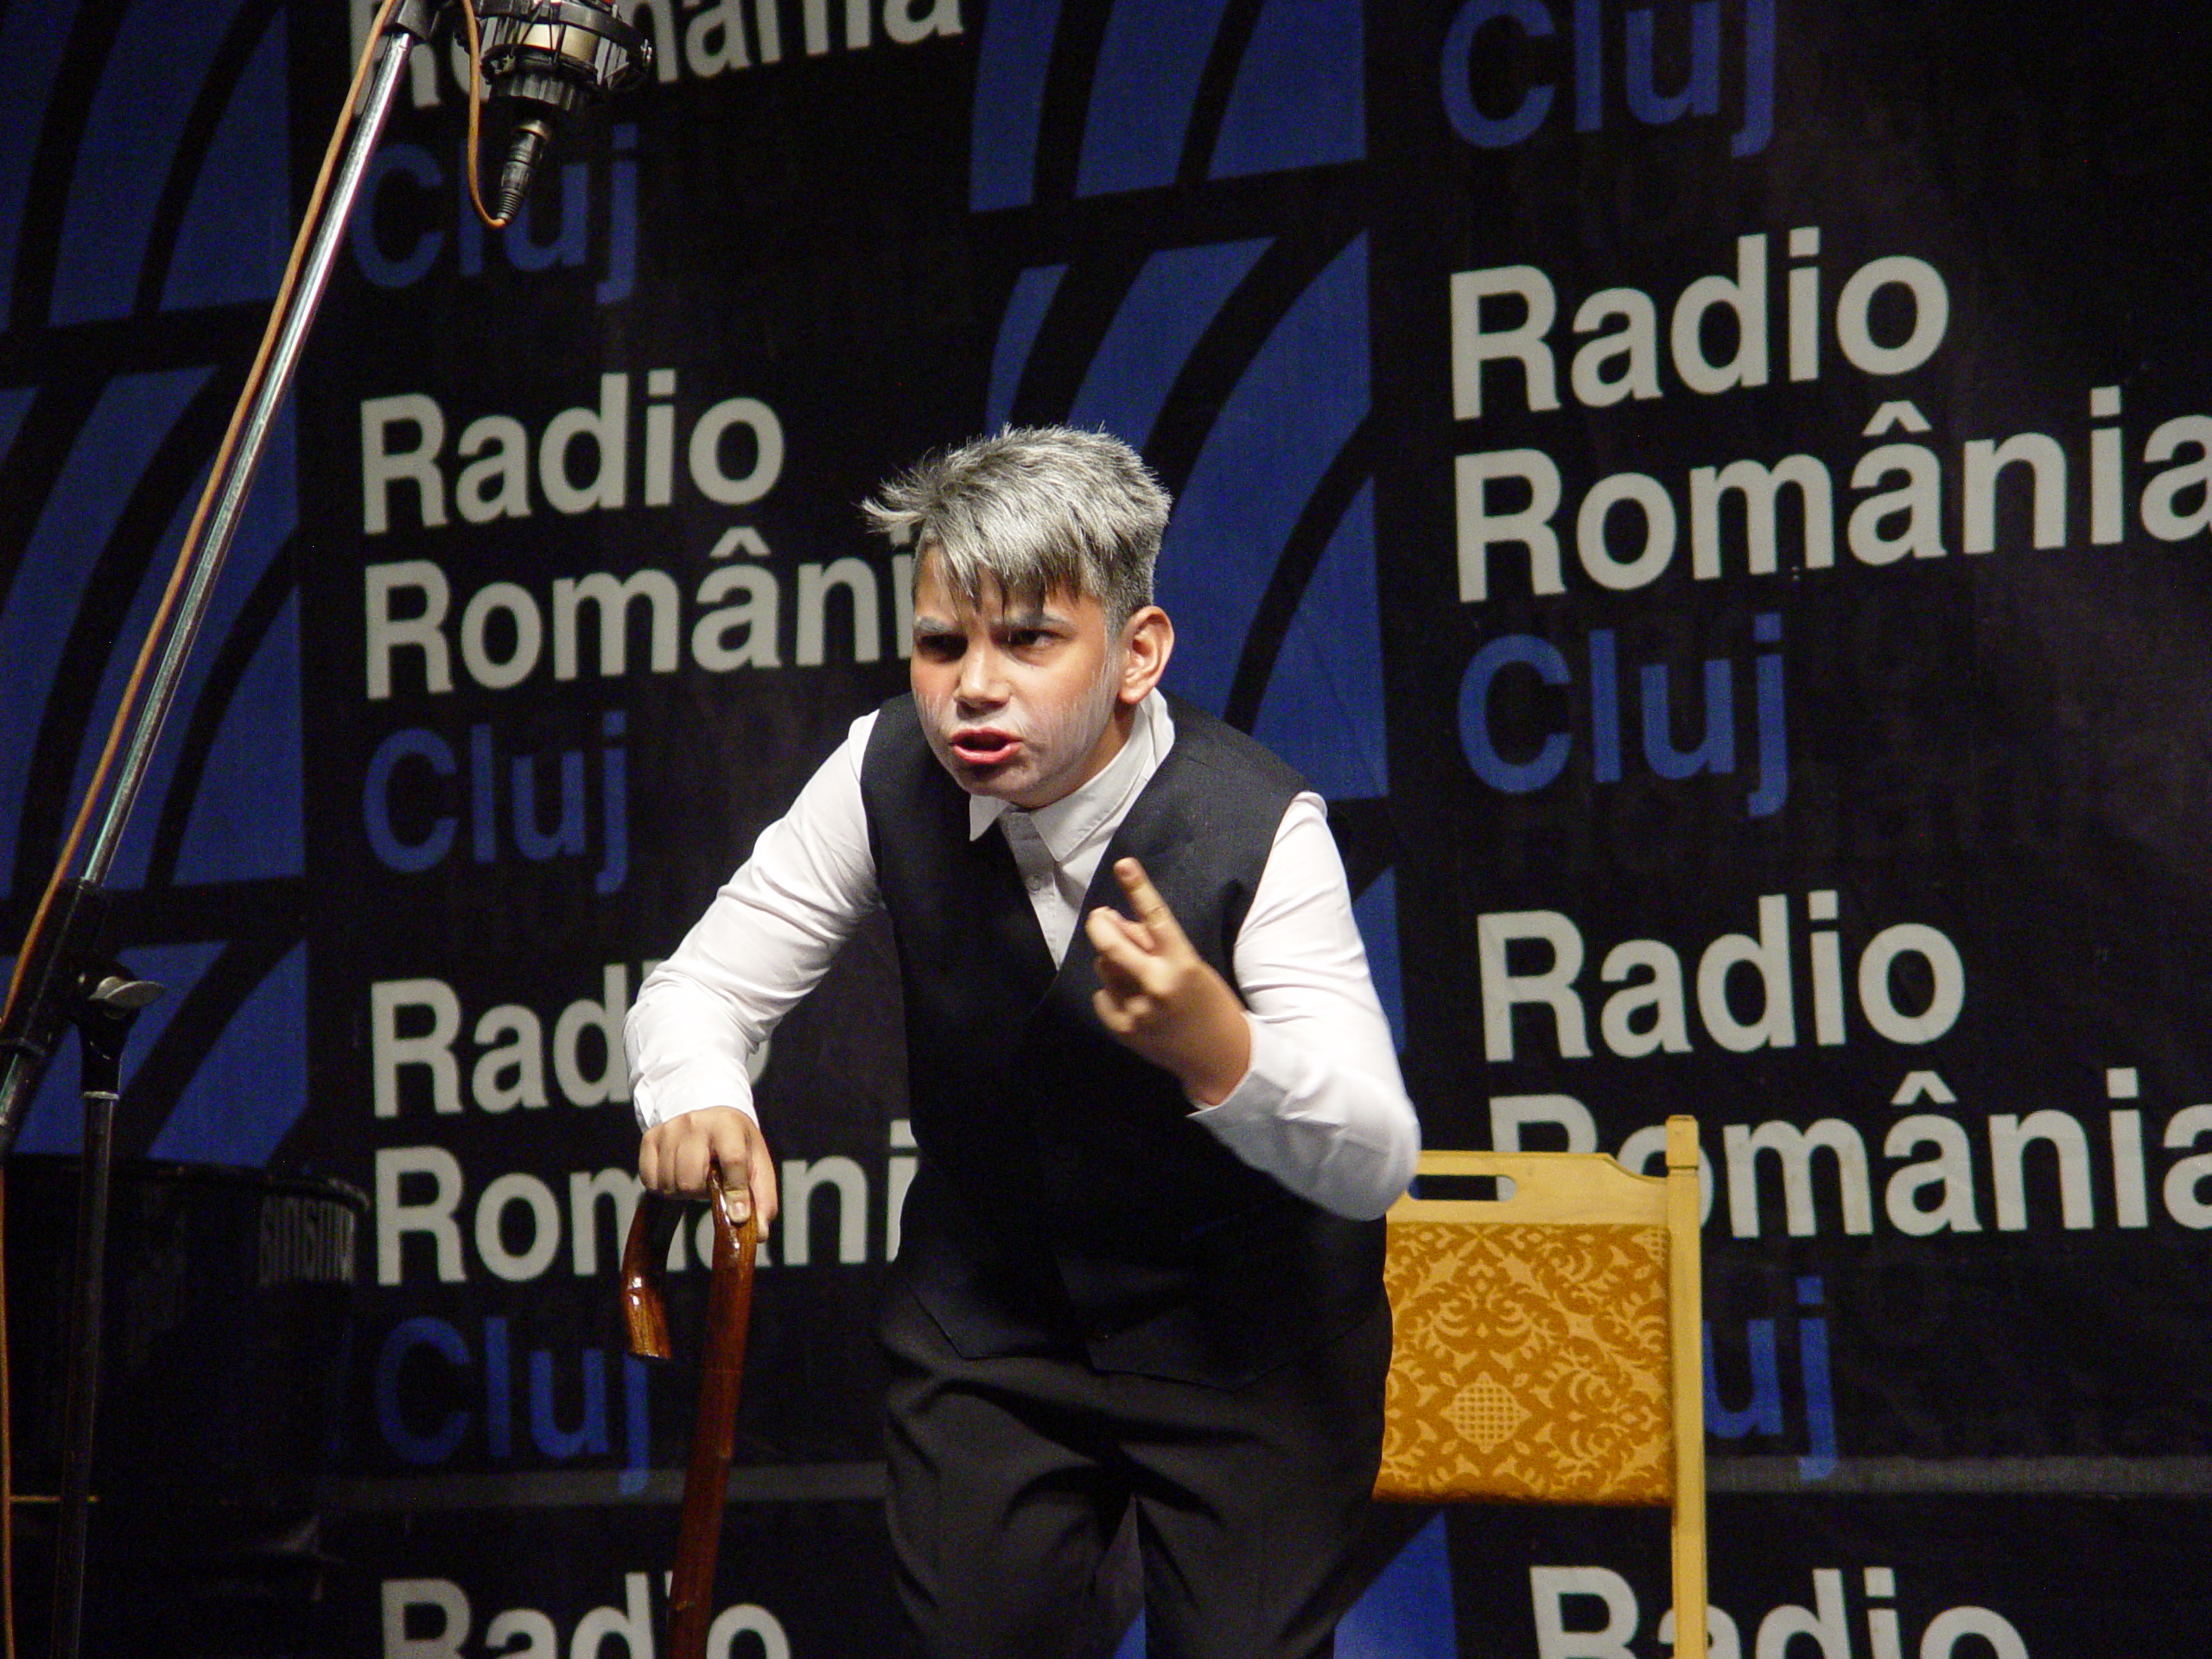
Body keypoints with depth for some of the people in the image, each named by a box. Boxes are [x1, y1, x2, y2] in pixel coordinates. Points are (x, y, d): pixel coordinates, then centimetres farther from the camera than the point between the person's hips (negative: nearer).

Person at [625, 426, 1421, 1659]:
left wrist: (1216, 1049, -49)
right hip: (985, 1312, 3)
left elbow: (1377, 1166, -28)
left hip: (1242, 1335, -3)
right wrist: (696, 1098, -31)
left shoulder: (1257, 826, -25)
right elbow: (700, 987, -6)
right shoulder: (891, 774, -15)